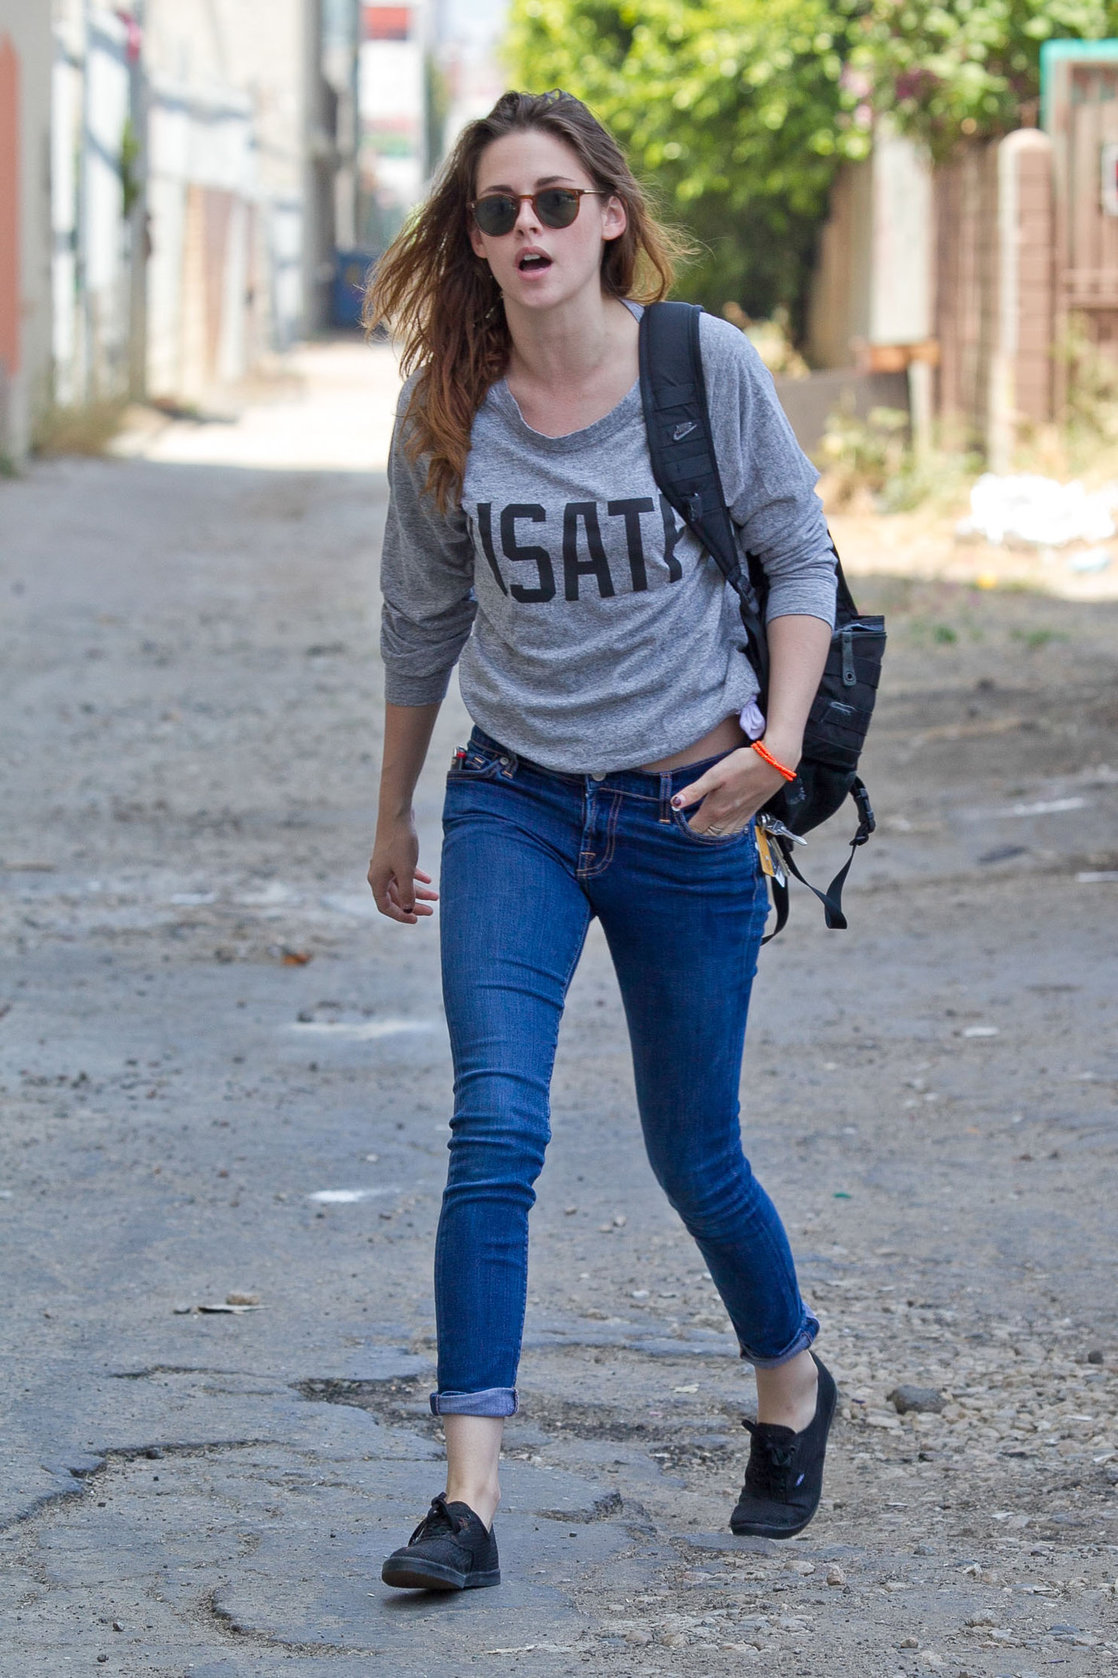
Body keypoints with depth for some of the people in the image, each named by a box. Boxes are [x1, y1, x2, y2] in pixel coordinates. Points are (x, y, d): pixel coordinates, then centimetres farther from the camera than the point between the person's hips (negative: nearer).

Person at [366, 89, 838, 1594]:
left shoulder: (708, 368, -9)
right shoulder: (446, 406, -4)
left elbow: (800, 561, 1)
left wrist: (776, 748, -11)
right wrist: (392, 816, 19)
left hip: (690, 810, -1)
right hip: (515, 805, 1)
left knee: (695, 1159, 10)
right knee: (495, 1127, -16)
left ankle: (793, 1381, 40)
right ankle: (469, 1495, -15)